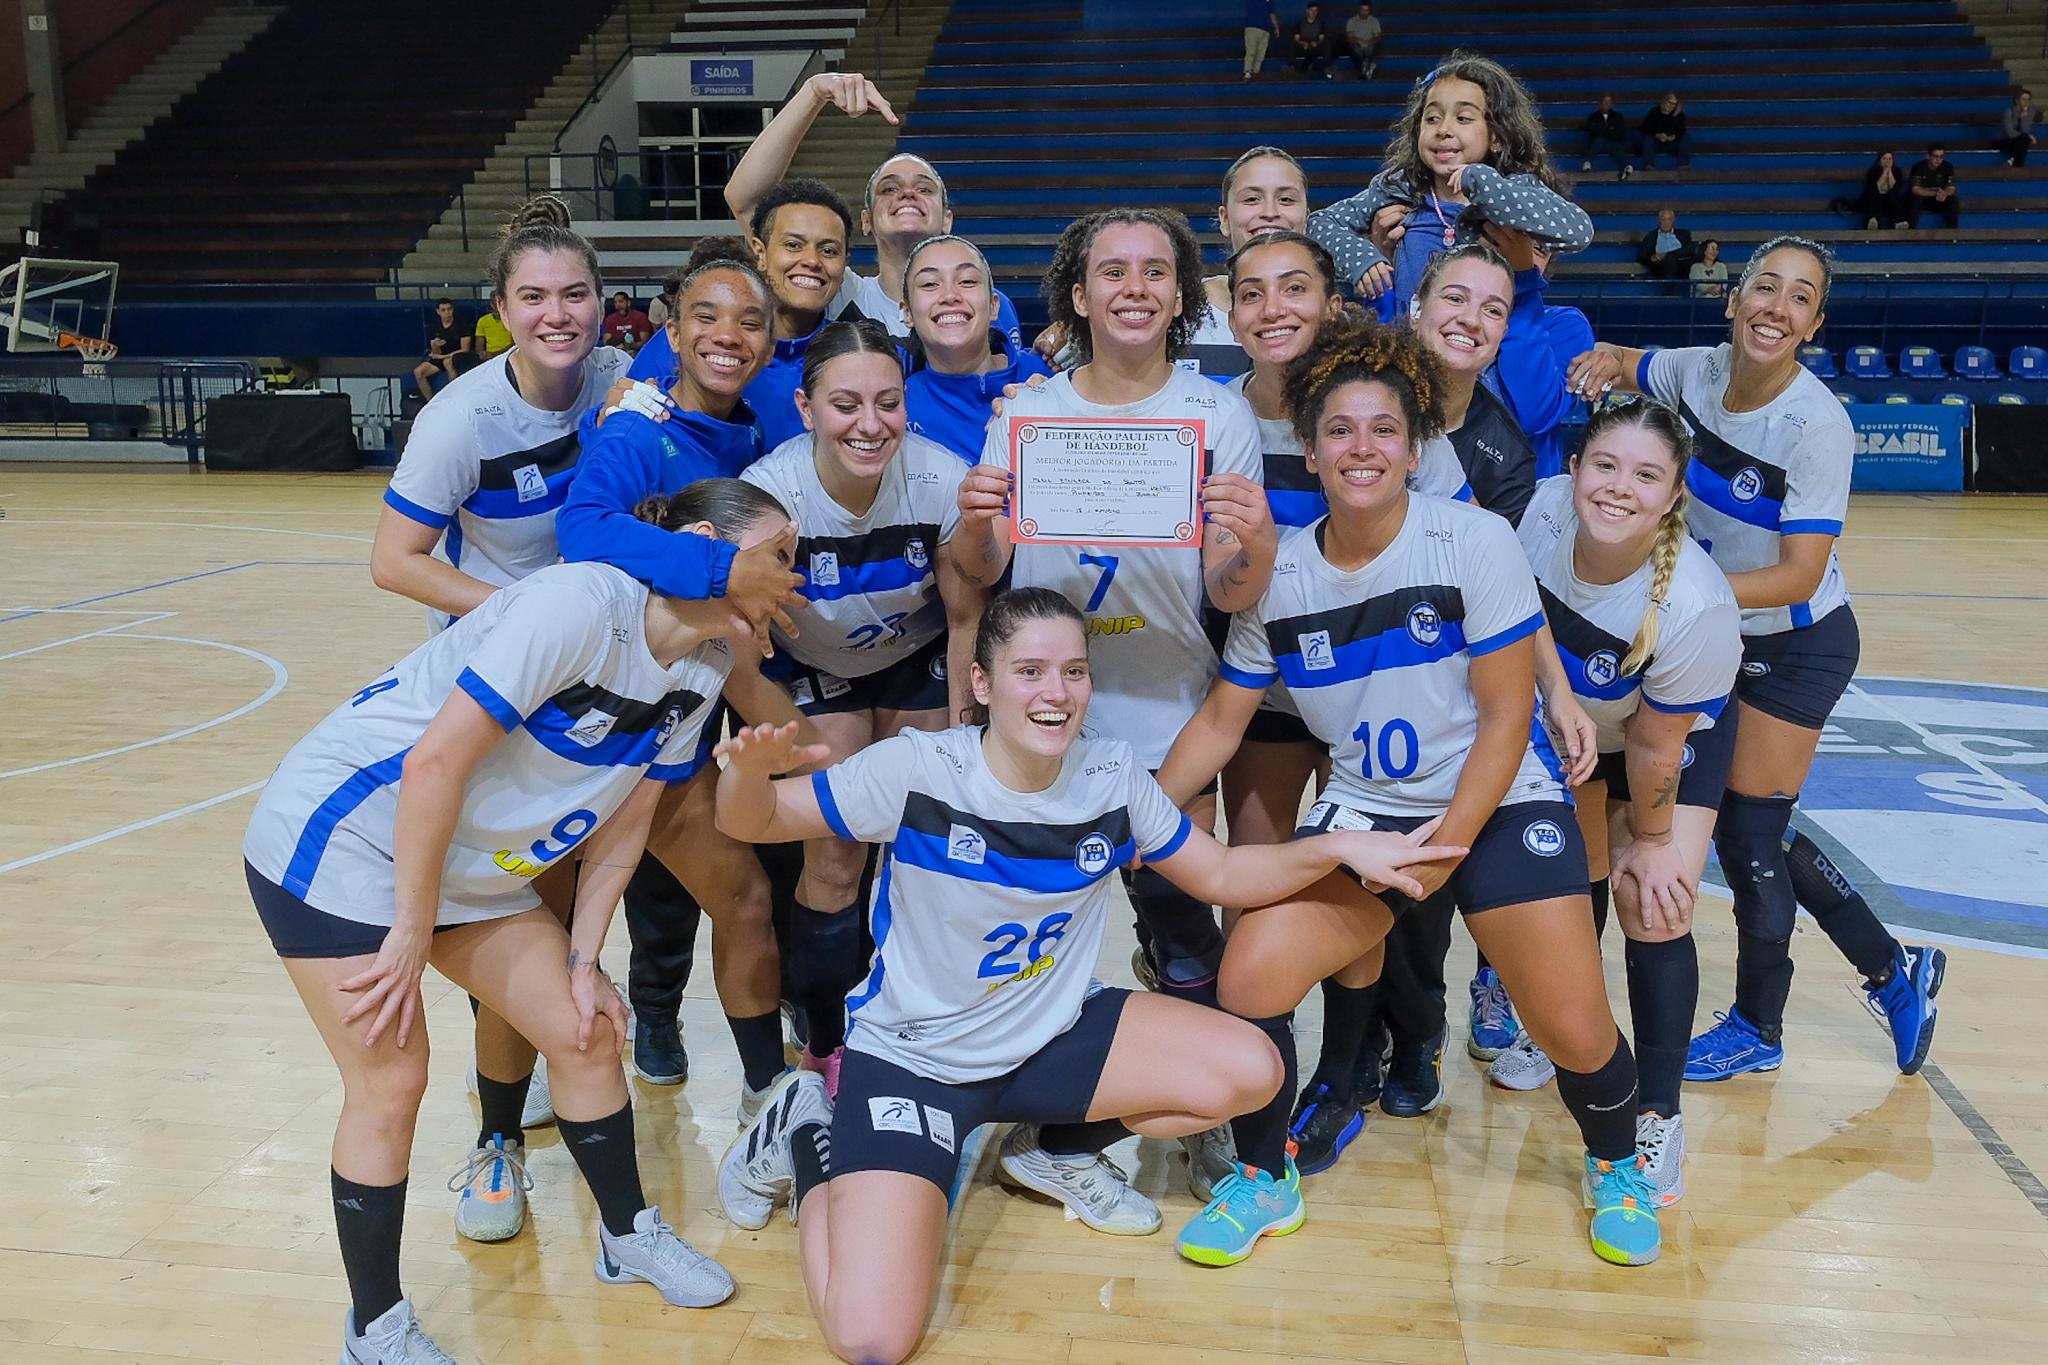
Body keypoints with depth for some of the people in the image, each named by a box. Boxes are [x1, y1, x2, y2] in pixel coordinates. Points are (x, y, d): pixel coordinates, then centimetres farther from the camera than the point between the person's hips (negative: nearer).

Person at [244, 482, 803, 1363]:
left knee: (586, 1033, 7)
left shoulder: (703, 669, -4)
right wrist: (412, 936, -21)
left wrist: (583, 959, 2)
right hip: (339, 836, -8)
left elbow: (626, 817, 4)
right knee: (392, 1080, -5)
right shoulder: (583, 603, -29)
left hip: (470, 864, 8)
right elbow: (436, 762, -29)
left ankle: (628, 1237, 28)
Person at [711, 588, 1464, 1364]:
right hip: (912, 1055, -5)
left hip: (1054, 1034, 5)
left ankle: (1057, 1150, 15)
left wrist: (1338, 848, -13)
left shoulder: (1113, 776, -9)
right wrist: (749, 771, -39)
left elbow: (1221, 875, 2)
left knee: (1250, 1072, -10)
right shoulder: (916, 770, -22)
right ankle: (806, 1140, 11)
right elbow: (752, 823, -15)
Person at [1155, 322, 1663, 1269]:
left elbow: (1507, 714, -11)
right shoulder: (1277, 574, -3)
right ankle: (1265, 1180, 11)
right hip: (1361, 811, 3)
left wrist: (1448, 842, -16)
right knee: (1247, 979, -16)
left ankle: (1616, 1166, 26)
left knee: (1575, 1032, -11)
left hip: (1496, 803, -2)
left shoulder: (1474, 542, -12)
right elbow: (1221, 721, 5)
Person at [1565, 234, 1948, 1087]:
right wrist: (1603, 361, -12)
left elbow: (1799, 577, -28)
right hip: (1723, 636, 6)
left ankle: (1758, 1030, 23)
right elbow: (1619, 366, 11)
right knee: (1751, 830, 13)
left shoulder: (1817, 425, -26)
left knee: (1747, 830, 1)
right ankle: (1893, 972, 31)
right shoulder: (1699, 373, -10)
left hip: (1798, 646, -6)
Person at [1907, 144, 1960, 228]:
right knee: (1915, 199, -36)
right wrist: (1935, 193, -39)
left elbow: (1951, 188, -12)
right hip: (1921, 200, -3)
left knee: (1954, 201, -25)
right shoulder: (1919, 167, -17)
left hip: (1939, 201, 3)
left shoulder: (1948, 167, -8)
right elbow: (1915, 189, -25)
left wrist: (1944, 194, -38)